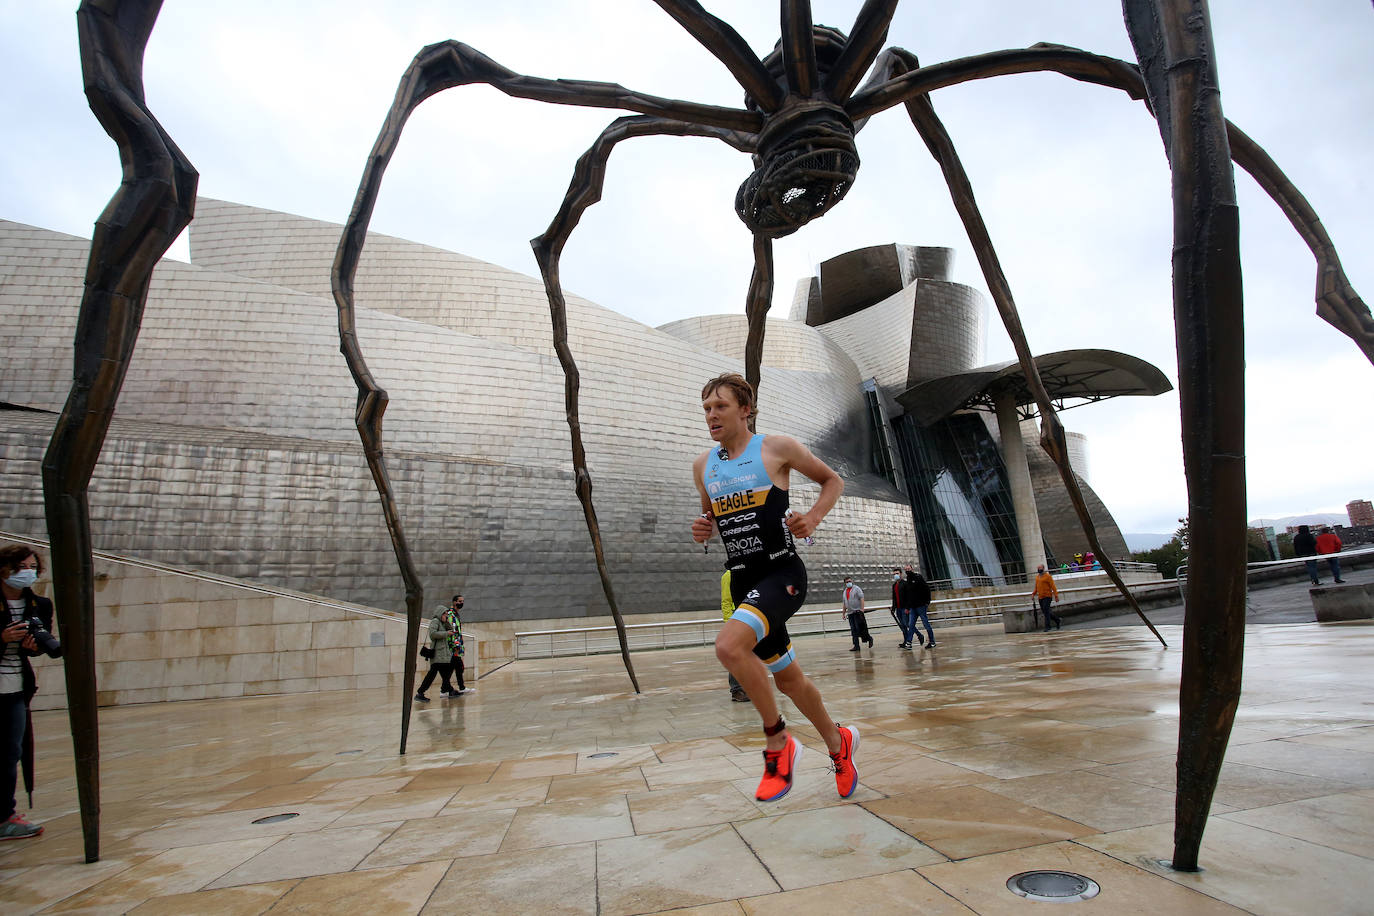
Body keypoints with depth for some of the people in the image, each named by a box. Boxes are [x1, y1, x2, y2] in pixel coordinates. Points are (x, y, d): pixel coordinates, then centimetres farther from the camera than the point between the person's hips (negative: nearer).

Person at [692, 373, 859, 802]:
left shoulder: (777, 448, -6)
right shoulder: (703, 465, 8)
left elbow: (833, 481, 5)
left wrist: (813, 517, -12)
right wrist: (703, 529, 0)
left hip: (782, 573, -6)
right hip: (742, 581, 6)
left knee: (729, 644, -29)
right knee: (787, 677, 16)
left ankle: (777, 742, -7)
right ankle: (837, 742, 41)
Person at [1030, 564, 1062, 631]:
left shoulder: (1047, 576, -7)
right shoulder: (1037, 577, 14)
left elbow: (1053, 586, -10)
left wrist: (1056, 595, -16)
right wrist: (1033, 593, 8)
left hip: (1047, 597, -7)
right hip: (1040, 597, 7)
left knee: (1046, 611, -11)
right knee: (1045, 612, 10)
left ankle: (1047, 627, -4)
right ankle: (1058, 621, 29)